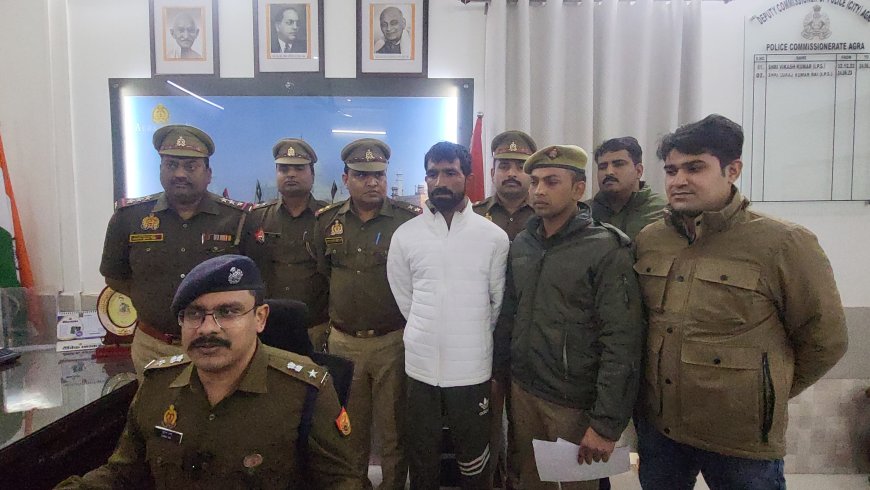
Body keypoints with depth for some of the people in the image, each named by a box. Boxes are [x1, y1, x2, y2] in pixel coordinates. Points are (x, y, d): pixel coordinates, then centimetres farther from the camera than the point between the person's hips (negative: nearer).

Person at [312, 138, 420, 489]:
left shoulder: (410, 220, -9)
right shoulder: (326, 221, 3)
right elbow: (321, 275, 13)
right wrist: (327, 320, 12)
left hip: (393, 342, -3)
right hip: (342, 342, 3)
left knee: (393, 432, 12)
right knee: (349, 430, 19)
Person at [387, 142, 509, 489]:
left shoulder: (494, 237, -5)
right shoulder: (405, 235, -1)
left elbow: (500, 301, 2)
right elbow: (404, 298, 7)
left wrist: (475, 337, 9)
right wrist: (428, 333, 10)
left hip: (472, 369, -1)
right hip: (421, 367, 2)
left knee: (473, 460, 15)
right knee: (422, 460, 18)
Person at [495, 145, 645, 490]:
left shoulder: (606, 250, -14)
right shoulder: (521, 244, 4)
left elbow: (622, 343, -18)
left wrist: (607, 423, -19)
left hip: (575, 403, -4)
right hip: (522, 391, 5)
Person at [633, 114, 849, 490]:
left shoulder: (784, 244, -14)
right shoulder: (647, 240, -2)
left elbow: (824, 341, -4)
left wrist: (765, 396, 5)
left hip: (743, 444, -3)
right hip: (657, 427, 4)